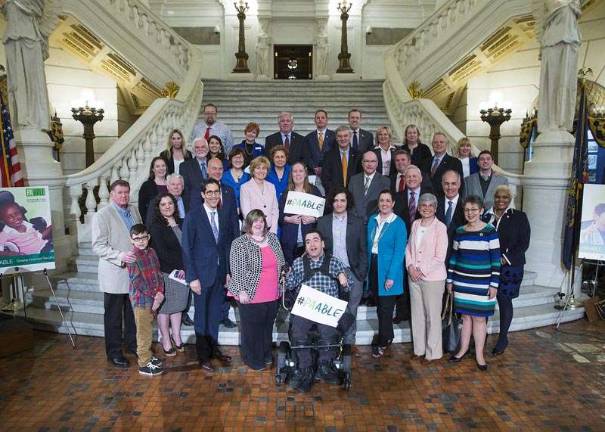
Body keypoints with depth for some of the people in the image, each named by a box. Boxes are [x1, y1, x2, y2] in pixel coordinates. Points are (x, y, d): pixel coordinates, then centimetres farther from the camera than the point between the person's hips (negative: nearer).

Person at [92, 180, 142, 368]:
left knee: (134, 312, 16)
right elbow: (98, 247, -14)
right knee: (113, 316, 7)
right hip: (115, 275, -5)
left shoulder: (134, 211, 9)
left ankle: (132, 343, 34)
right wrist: (120, 256, -27)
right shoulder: (102, 215, -10)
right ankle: (114, 352, 20)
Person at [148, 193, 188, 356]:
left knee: (178, 305, 13)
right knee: (164, 306, 5)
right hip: (164, 272, -5)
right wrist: (179, 267, -11)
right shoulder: (156, 226, -7)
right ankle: (166, 339, 19)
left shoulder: (180, 223, 9)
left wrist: (185, 268, -3)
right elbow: (162, 252, -13)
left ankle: (176, 336, 27)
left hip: (182, 271, 5)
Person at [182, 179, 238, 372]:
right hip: (202, 274, -4)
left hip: (220, 274, 4)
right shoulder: (193, 216, -10)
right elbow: (186, 248, -10)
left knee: (215, 314, 15)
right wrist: (192, 277, -14)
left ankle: (214, 348, 33)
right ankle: (203, 355, 24)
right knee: (201, 316, 9)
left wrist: (229, 272, 6)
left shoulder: (224, 216, 5)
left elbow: (228, 245, 10)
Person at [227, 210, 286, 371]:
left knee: (268, 326, 19)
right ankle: (253, 359, 26)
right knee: (252, 329, 7)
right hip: (251, 296, -5)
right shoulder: (239, 243, -10)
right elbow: (237, 270, -13)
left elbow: (281, 263, 14)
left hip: (273, 295, 5)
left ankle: (266, 354, 37)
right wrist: (241, 291, -16)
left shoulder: (273, 238, 6)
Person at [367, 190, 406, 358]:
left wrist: (391, 276, -17)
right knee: (379, 305, 14)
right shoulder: (372, 220, 7)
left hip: (388, 269, -5)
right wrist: (368, 267, 4)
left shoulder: (398, 224, -9)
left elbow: (399, 252, -13)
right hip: (373, 267, 5)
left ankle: (383, 342, 17)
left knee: (385, 307, 2)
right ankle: (387, 335, 32)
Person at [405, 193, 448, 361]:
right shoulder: (415, 224, 6)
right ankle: (419, 348, 27)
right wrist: (410, 266, -3)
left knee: (433, 315, 4)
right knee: (417, 313, 13)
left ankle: (433, 352, 18)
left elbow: (440, 257, -12)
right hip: (414, 276, 5)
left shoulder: (440, 227, -10)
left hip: (432, 277, -5)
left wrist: (422, 271, -12)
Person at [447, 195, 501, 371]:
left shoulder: (490, 231, -7)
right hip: (462, 282, 3)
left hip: (482, 284, -3)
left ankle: (479, 354, 17)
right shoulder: (459, 232, 4)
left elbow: (496, 260, -7)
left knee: (479, 318, 4)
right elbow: (453, 257, 10)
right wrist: (450, 280, 9)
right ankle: (463, 349, 25)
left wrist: (494, 284, -10)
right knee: (465, 315, 12)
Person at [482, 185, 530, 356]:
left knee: (504, 301, 5)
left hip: (510, 267, -2)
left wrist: (506, 258, -13)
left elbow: (524, 243, -3)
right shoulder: (486, 217, 7)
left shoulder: (519, 217, 1)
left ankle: (503, 338, 20)